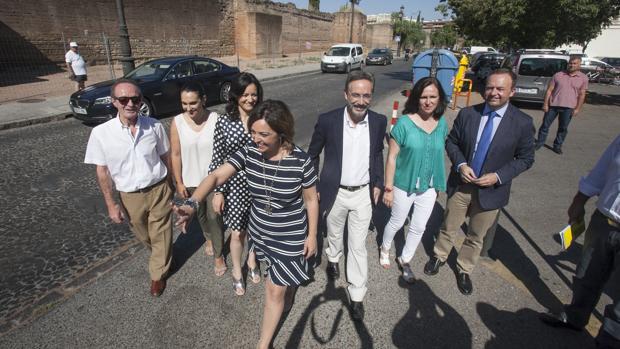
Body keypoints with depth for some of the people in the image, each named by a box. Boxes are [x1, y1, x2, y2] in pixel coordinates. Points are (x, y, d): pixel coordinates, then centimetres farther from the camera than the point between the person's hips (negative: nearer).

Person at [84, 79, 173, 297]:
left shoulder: (154, 126, -12)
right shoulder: (101, 133, -14)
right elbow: (102, 171, -6)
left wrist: (172, 185, 7)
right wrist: (111, 204, -5)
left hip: (159, 190, -1)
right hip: (130, 196, 1)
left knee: (161, 235, 11)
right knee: (144, 237, 22)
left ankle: (158, 274, 36)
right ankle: (162, 256, 53)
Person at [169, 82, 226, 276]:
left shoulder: (216, 120, -16)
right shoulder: (177, 122, -11)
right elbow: (175, 155, -5)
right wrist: (179, 182, -4)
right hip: (191, 180, 3)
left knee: (214, 216, 5)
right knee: (201, 215, 23)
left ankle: (218, 255, 26)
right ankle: (209, 238, 53)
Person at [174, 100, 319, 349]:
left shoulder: (301, 161, -25)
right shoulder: (248, 153, -16)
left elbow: (311, 200, -12)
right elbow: (216, 176, -24)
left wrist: (312, 235, -4)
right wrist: (192, 204, -41)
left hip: (291, 237, -4)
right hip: (259, 232, 4)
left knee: (275, 291, 8)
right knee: (279, 274, 30)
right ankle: (289, 288, 65)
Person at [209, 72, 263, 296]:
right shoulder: (224, 122, -9)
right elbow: (217, 160, -5)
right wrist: (218, 192, -6)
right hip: (234, 185, -1)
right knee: (237, 233, 11)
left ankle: (252, 262, 47)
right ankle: (237, 273, 37)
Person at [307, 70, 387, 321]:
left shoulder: (379, 121, -8)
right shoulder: (327, 120, -16)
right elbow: (313, 154, -3)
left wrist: (378, 183, 7)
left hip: (363, 194, 1)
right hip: (335, 192, 0)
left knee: (358, 246, 9)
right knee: (334, 234, 23)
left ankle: (357, 296, 25)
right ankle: (333, 259, 56)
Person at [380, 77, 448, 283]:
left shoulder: (442, 123, -3)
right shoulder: (404, 123, -18)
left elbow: (440, 154, 6)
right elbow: (392, 157, -15)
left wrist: (439, 184, 9)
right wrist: (388, 188, -13)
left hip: (429, 188, 4)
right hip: (404, 185, -4)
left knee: (419, 228, 16)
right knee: (397, 223, 16)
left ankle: (405, 260, 39)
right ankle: (385, 249, 46)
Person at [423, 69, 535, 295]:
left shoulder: (523, 122, -11)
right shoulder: (467, 114, -7)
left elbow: (526, 158, -3)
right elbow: (451, 142, 3)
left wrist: (499, 176, -17)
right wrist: (460, 165, -14)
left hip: (491, 190, 0)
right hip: (460, 184, 1)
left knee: (476, 236, 17)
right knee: (448, 228, 18)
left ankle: (464, 270, 39)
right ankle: (439, 257, 44)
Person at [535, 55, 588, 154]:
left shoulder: (583, 78, 3)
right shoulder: (558, 75, 1)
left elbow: (582, 95, 3)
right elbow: (549, 90, 0)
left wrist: (577, 109, -5)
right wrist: (545, 104, -6)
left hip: (568, 107, 1)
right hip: (553, 105, 0)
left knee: (563, 128, 8)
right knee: (545, 125, 6)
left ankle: (557, 146, 21)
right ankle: (540, 142, 19)